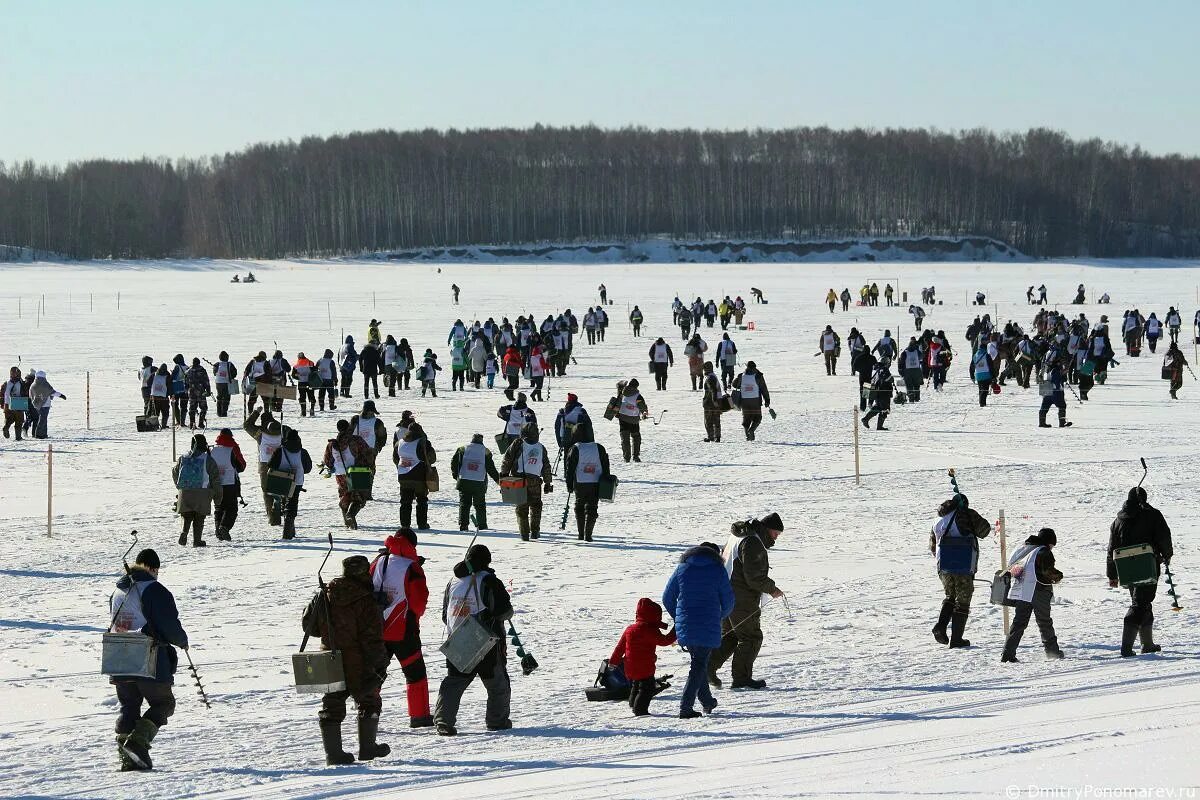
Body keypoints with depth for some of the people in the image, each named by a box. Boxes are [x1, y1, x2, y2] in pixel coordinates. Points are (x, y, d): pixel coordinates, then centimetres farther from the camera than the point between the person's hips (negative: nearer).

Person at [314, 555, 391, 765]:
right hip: (357, 663, -5)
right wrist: (380, 664, -10)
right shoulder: (365, 600, -15)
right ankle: (367, 746, 18)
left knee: (332, 706, 10)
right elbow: (372, 636, -16)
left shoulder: (327, 596, 4)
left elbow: (315, 627, 14)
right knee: (369, 702, 14)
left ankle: (333, 752, 7)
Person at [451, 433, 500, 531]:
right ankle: (482, 526, 10)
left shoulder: (462, 449, 3)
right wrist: (498, 479, 12)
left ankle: (463, 525, 0)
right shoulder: (486, 452, 0)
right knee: (480, 505, 10)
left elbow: (453, 463, 4)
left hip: (464, 482, 1)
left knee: (464, 504, 7)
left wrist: (456, 475, 18)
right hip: (479, 484, -1)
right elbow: (491, 469, 1)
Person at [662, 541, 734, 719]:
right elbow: (728, 600, 2)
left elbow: (667, 598, 9)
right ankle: (685, 707, -10)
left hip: (685, 627, 3)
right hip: (708, 628, -3)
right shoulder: (718, 570, 0)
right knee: (699, 664, 1)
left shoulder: (682, 569, 7)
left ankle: (707, 701, 31)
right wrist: (719, 618, 22)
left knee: (699, 662, 21)